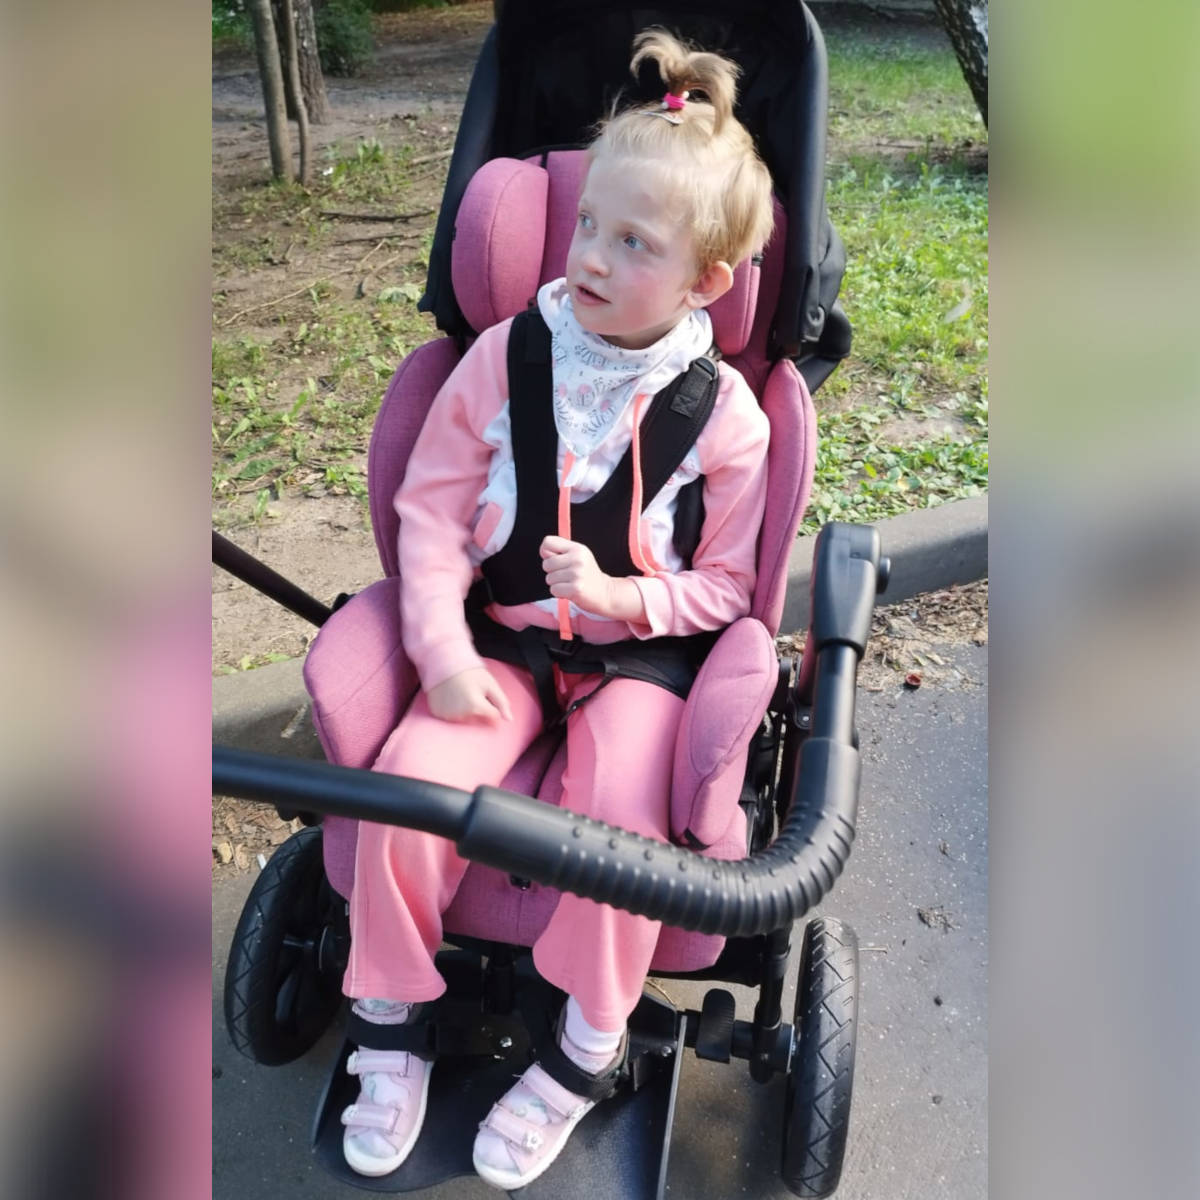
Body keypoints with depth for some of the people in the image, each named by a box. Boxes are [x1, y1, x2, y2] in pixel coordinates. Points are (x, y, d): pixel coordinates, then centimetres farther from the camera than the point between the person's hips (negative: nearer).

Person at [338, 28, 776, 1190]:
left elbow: (725, 585, -1)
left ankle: (586, 1052, 1)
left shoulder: (724, 411, -6)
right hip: (501, 636, 2)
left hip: (642, 648, -1)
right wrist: (443, 651, -12)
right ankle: (390, 1022, 7)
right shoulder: (505, 356, -2)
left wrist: (618, 596, -19)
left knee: (620, 816, -27)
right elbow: (431, 508, -1)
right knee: (408, 785, -20)